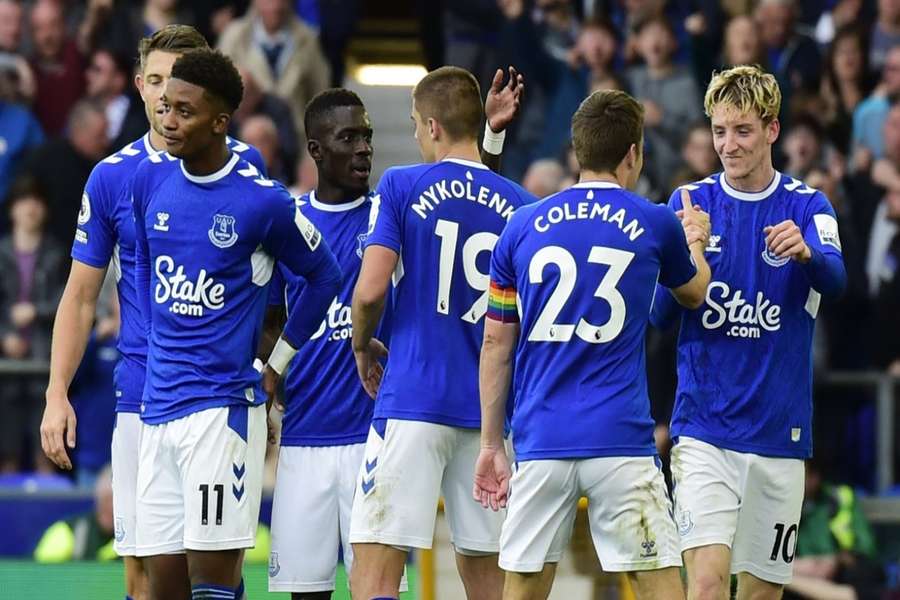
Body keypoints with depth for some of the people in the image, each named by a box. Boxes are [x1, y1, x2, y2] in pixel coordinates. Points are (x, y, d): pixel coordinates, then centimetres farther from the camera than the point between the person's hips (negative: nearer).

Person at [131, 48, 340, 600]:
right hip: (157, 404, 6)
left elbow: (324, 276, 5)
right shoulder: (150, 178, 6)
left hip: (223, 406, -5)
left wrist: (276, 367, 7)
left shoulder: (263, 201, -9)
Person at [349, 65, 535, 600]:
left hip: (412, 401, -5)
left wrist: (362, 346, 9)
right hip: (491, 410, 5)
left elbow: (370, 291, -10)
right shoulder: (520, 205, 8)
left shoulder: (401, 187, -3)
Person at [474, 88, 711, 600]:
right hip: (621, 442, -3)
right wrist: (696, 242, 46)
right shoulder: (656, 225, 2)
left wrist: (492, 444, 17)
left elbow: (496, 345, 9)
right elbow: (693, 294, 23)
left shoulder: (522, 228, 7)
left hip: (541, 442, 3)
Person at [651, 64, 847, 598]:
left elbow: (835, 281, -17)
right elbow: (660, 314, 1)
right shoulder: (689, 203, 4)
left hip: (780, 431, 1)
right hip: (705, 428, -1)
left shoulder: (807, 207, 2)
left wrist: (806, 253, -40)